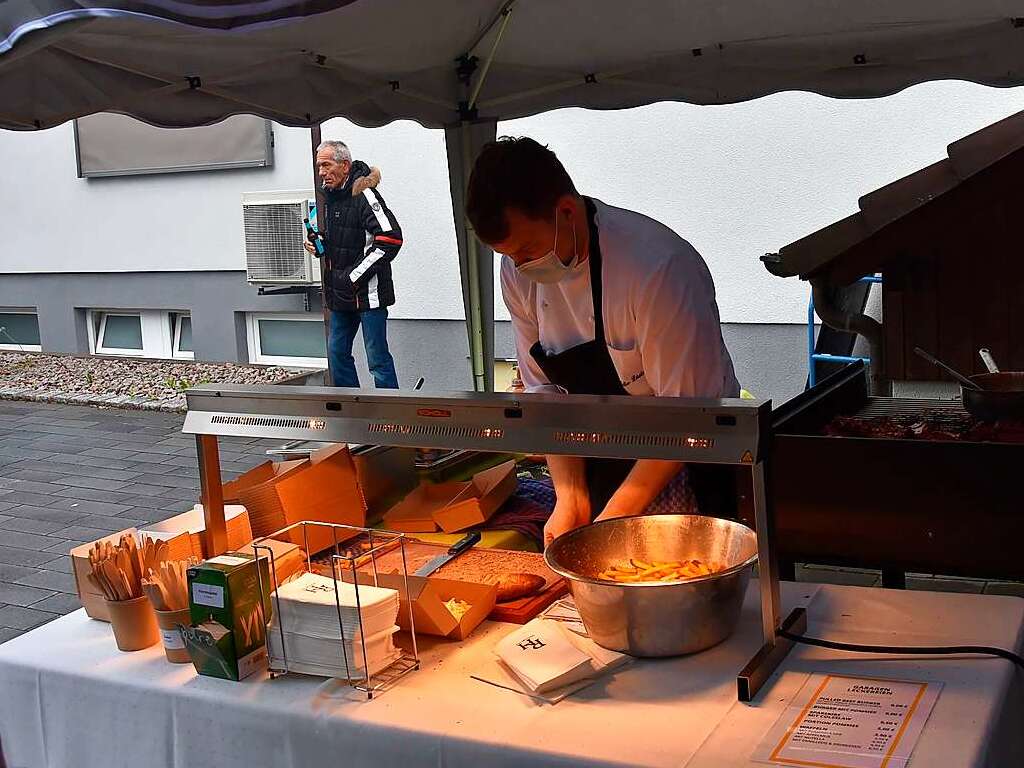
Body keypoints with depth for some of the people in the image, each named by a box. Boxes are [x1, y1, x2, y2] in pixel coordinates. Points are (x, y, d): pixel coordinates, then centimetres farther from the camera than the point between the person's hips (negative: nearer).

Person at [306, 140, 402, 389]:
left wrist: (354, 276, -19)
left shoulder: (363, 194, -16)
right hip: (341, 294, 9)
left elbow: (390, 238, -23)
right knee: (337, 354, 14)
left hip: (368, 293, -9)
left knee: (378, 360, -3)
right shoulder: (330, 196, 13)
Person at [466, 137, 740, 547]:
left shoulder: (658, 267, -27)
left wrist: (613, 520, -22)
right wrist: (570, 497, -9)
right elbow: (546, 390, 0)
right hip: (600, 475, 5)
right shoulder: (520, 272, -7)